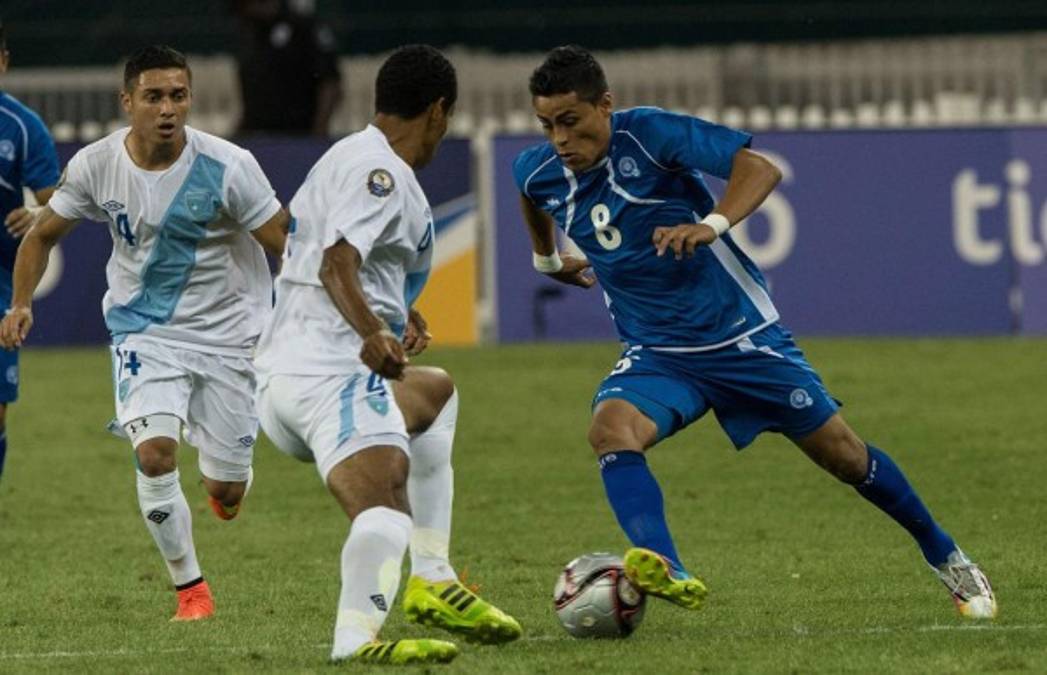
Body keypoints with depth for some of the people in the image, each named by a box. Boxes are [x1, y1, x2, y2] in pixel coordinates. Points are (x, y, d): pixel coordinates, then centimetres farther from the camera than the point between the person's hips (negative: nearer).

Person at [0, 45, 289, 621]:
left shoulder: (227, 167, -19)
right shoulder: (95, 166, -10)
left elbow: (287, 247, -12)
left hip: (227, 332, -1)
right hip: (144, 330, 1)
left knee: (227, 493, 4)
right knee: (154, 453, -23)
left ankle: (224, 478, 46)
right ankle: (190, 590, -5)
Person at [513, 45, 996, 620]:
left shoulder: (649, 134, -20)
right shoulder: (538, 172, -5)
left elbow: (759, 168, -26)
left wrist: (711, 224, -41)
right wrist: (545, 259, 33)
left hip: (738, 333, -3)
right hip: (655, 353, 3)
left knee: (844, 455, 4)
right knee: (611, 427, -30)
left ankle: (945, 557, 28)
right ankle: (665, 571, -48)